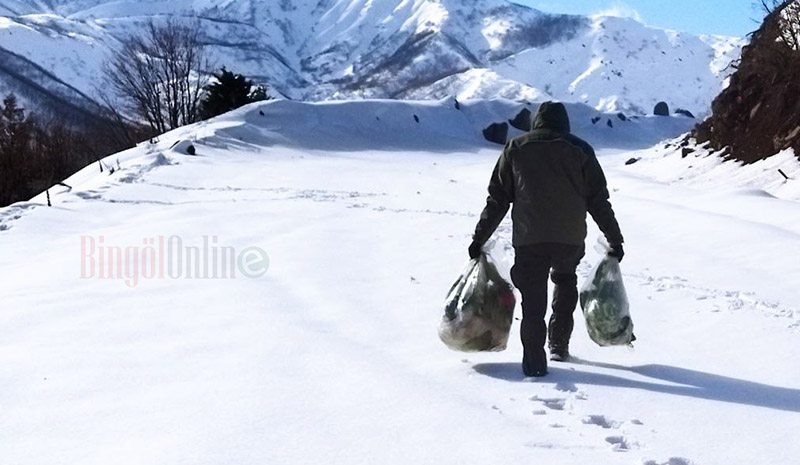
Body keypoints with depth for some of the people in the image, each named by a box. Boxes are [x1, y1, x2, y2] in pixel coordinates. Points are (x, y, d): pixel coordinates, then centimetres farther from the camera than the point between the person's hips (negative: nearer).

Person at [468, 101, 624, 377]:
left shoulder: (515, 149, 9)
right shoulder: (579, 150, 7)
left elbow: (497, 199, 6)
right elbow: (598, 199, 6)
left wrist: (479, 238, 11)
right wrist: (615, 239, 12)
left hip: (528, 240, -1)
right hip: (570, 238, 1)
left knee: (533, 300, 3)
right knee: (565, 282, 26)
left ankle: (534, 360, -6)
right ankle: (559, 346, 25)